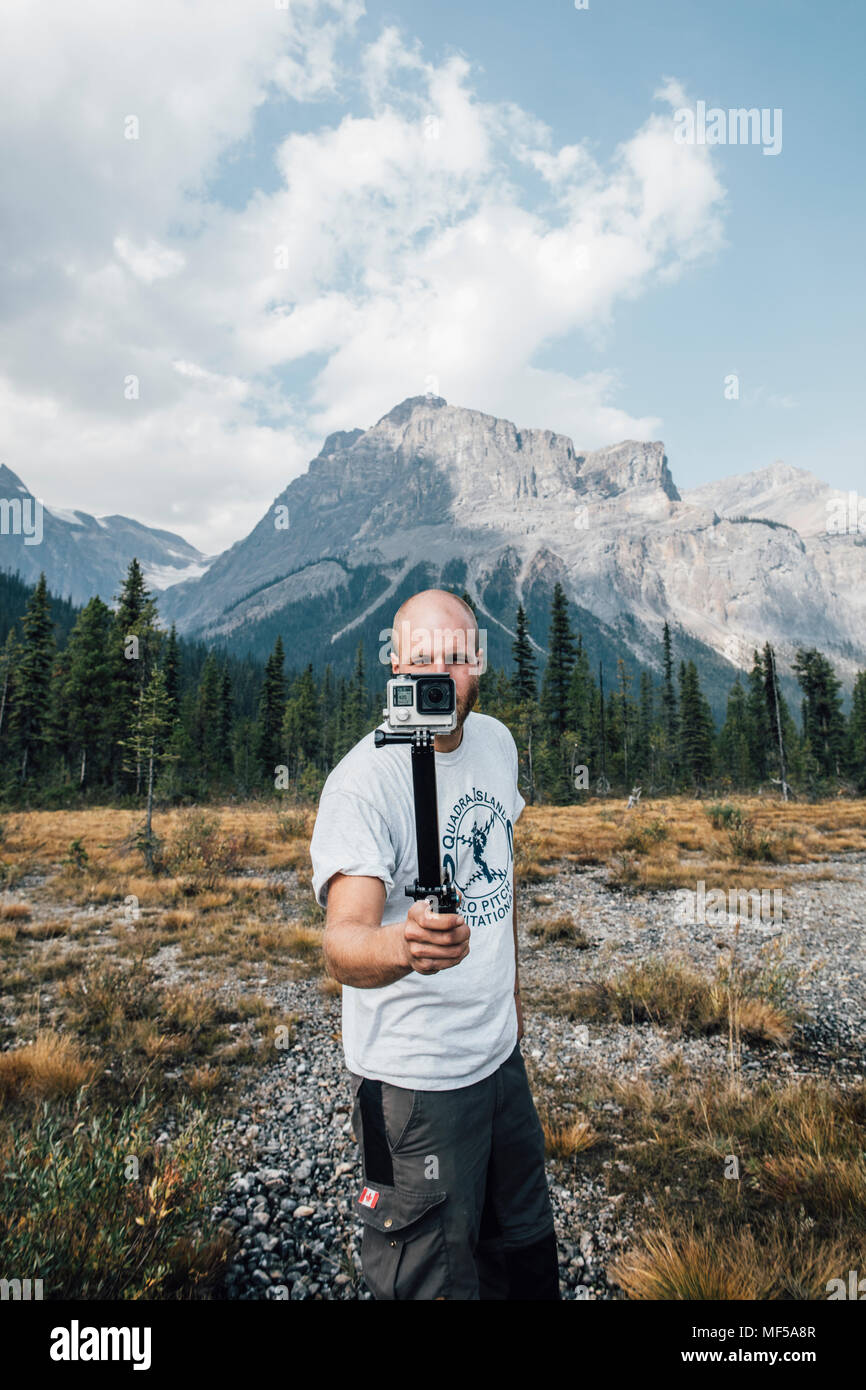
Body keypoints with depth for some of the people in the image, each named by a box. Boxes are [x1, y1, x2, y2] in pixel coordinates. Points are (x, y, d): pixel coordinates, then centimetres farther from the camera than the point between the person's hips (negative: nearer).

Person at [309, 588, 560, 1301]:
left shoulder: (496, 742, -1)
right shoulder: (362, 782, -23)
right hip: (416, 1081, -7)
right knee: (435, 1279, 11)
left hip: (502, 1054, 7)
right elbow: (344, 943, -33)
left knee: (526, 1250, 28)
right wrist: (402, 944, -55)